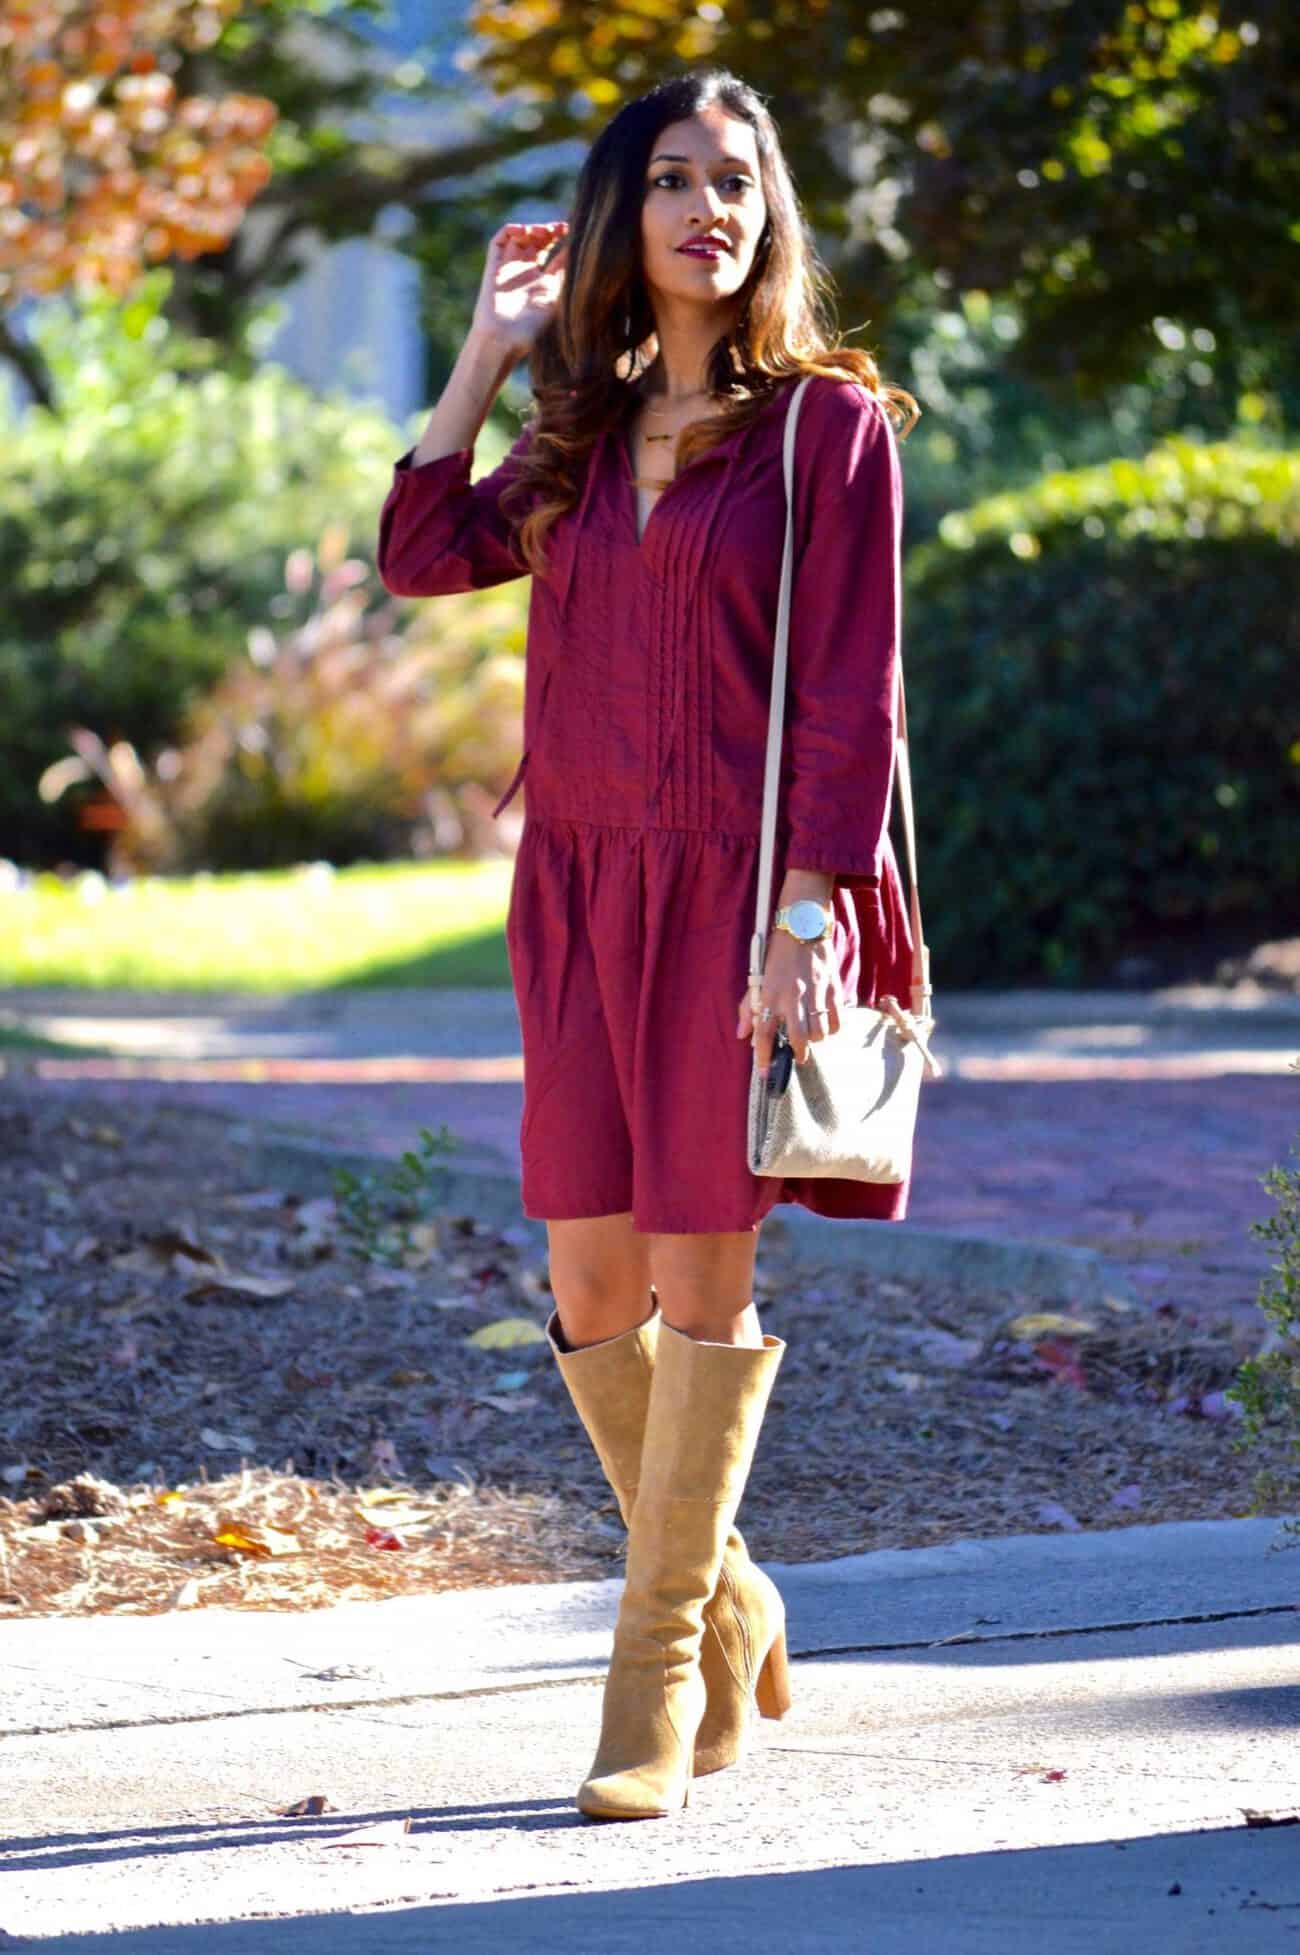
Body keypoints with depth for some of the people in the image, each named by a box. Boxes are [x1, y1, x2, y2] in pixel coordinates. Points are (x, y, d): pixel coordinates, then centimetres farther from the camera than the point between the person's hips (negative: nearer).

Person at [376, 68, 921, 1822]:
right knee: (594, 1287, 4)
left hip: (741, 889, -5)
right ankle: (728, 1604, 24)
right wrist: (490, 352, 8)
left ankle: (665, 1668, 6)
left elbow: (850, 692, -8)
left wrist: (810, 916, -16)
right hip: (583, 888, 5)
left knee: (703, 1283, -3)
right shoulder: (585, 438, 14)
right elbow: (423, 555, 6)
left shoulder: (828, 424, -3)